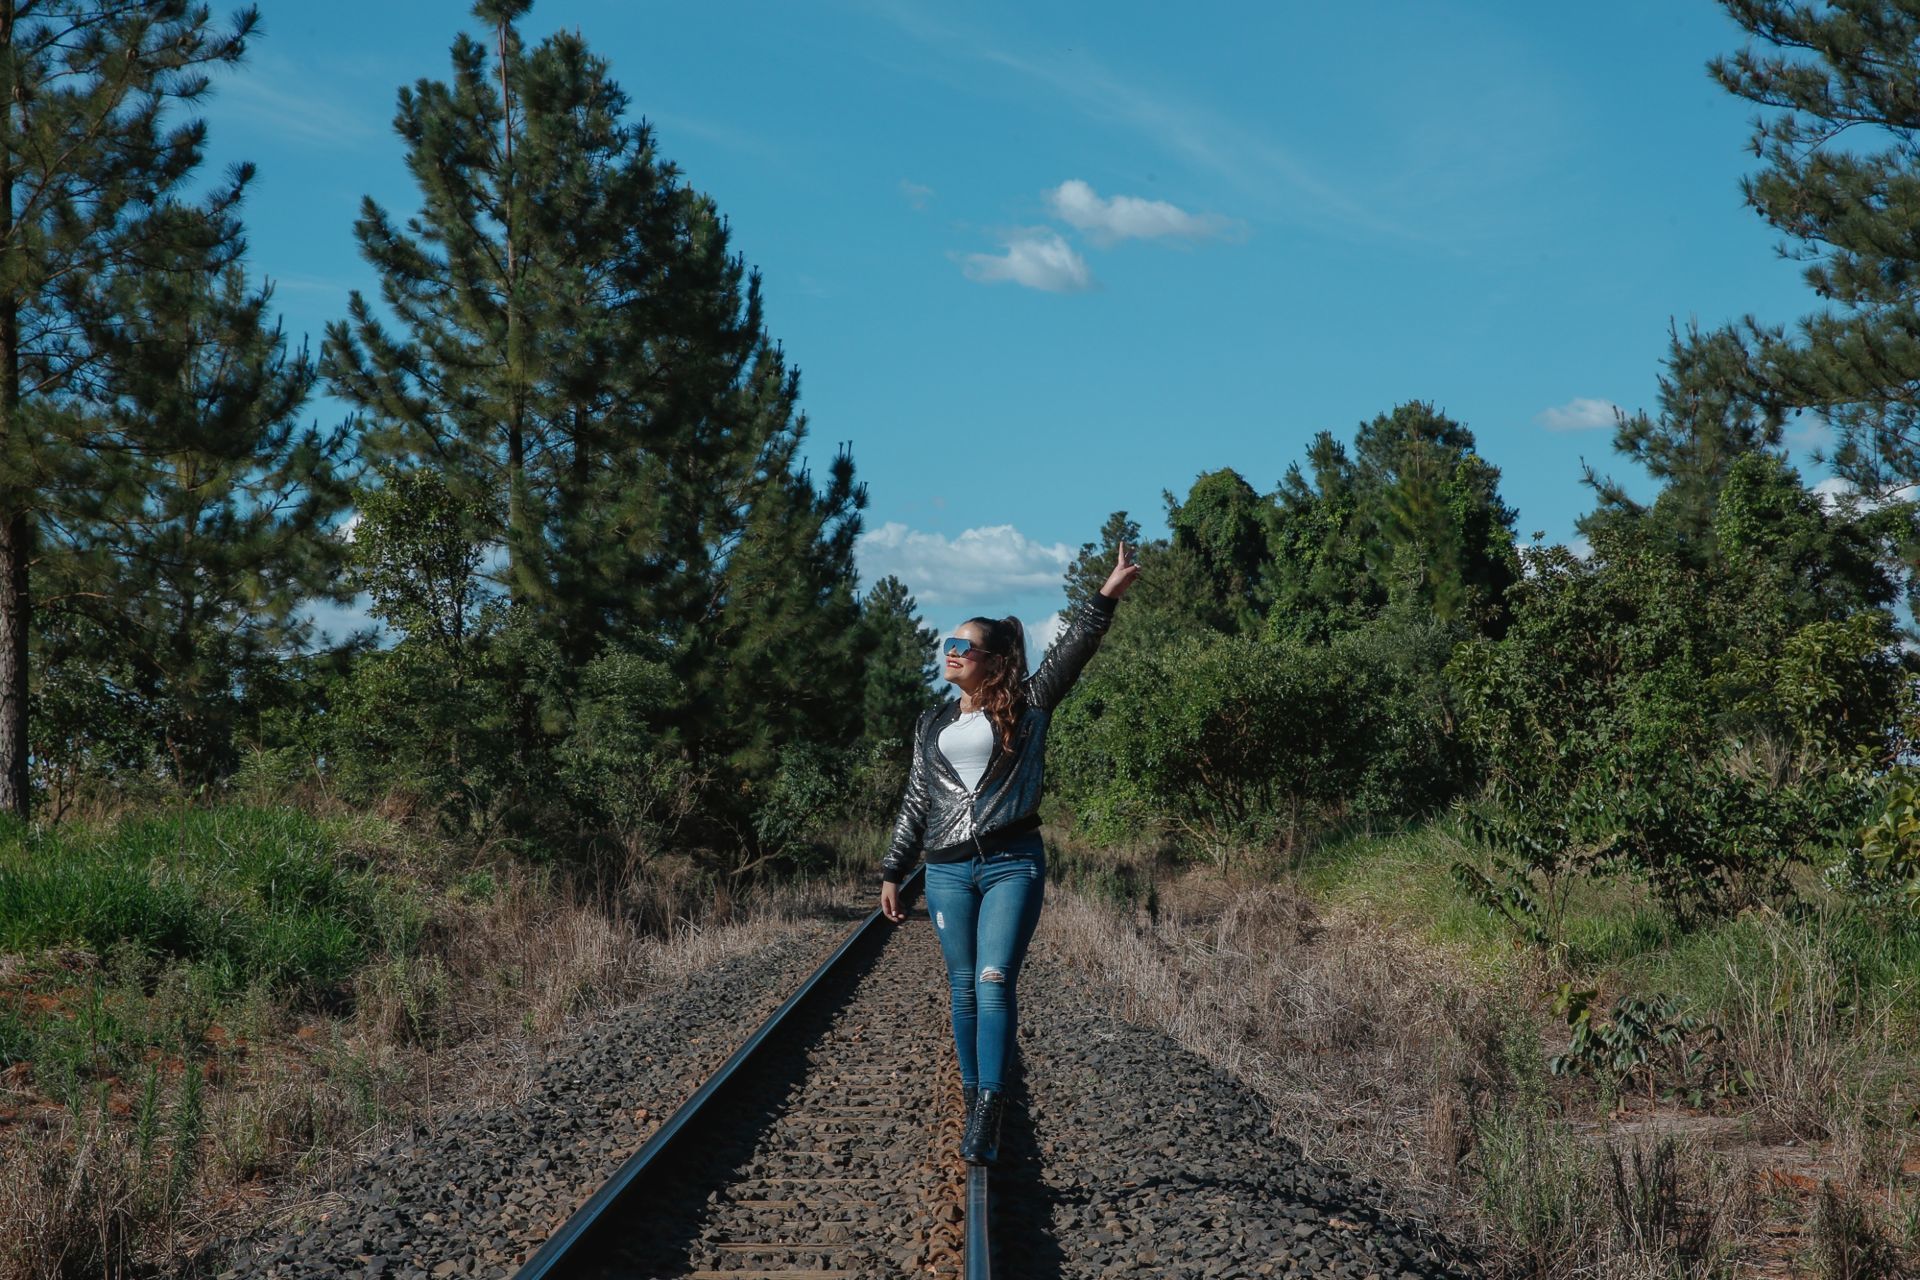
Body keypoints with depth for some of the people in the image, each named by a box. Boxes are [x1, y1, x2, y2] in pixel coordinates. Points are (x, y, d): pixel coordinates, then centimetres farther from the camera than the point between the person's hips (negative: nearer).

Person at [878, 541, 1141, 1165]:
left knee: (994, 983, -13)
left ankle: (988, 1113, -15)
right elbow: (915, 802, 19)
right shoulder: (932, 726, 15)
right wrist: (892, 872, 16)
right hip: (948, 872, 4)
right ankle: (974, 1101, 13)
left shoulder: (1026, 706, 4)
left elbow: (1069, 651, -8)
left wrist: (1106, 597, -21)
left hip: (1012, 865, -4)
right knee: (964, 988, 6)